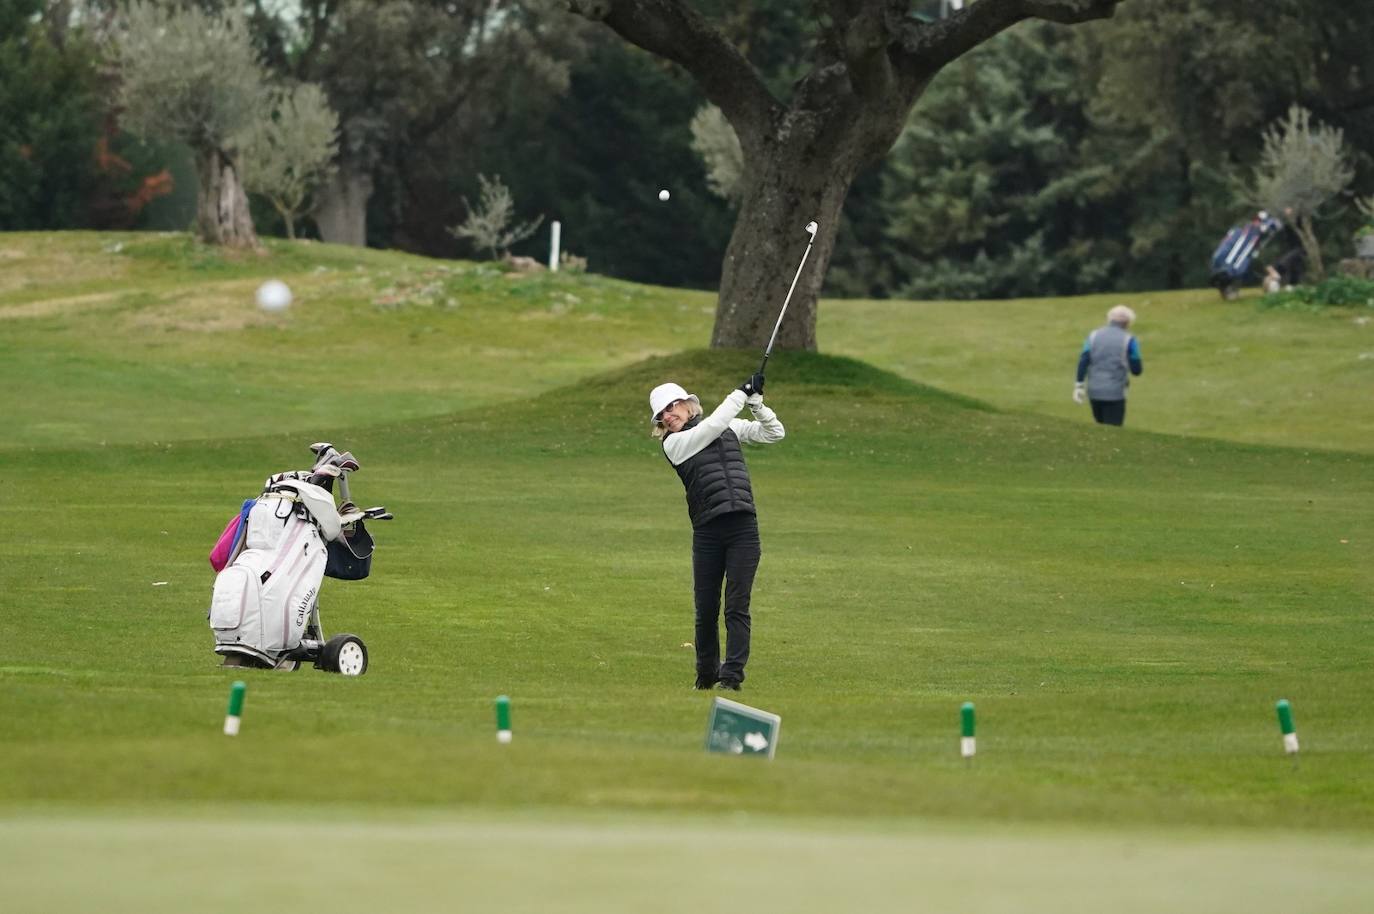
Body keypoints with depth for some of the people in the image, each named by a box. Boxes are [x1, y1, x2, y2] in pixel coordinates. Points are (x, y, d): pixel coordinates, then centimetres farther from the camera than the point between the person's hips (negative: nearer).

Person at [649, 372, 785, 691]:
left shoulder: (730, 427, 14)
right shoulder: (674, 443, 3)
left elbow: (774, 433, 13)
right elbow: (714, 425, -10)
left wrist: (756, 403, -2)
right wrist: (742, 393, -5)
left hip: (743, 527, 1)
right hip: (707, 531, -1)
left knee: (737, 606, -6)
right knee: (706, 608, 2)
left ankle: (732, 674, -8)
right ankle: (706, 675, 17)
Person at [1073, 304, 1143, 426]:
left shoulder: (1094, 335, 6)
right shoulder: (1128, 340, -4)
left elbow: (1083, 361, -3)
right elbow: (1136, 369, -3)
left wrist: (1079, 386, -4)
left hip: (1094, 392, 4)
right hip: (1114, 394, -4)